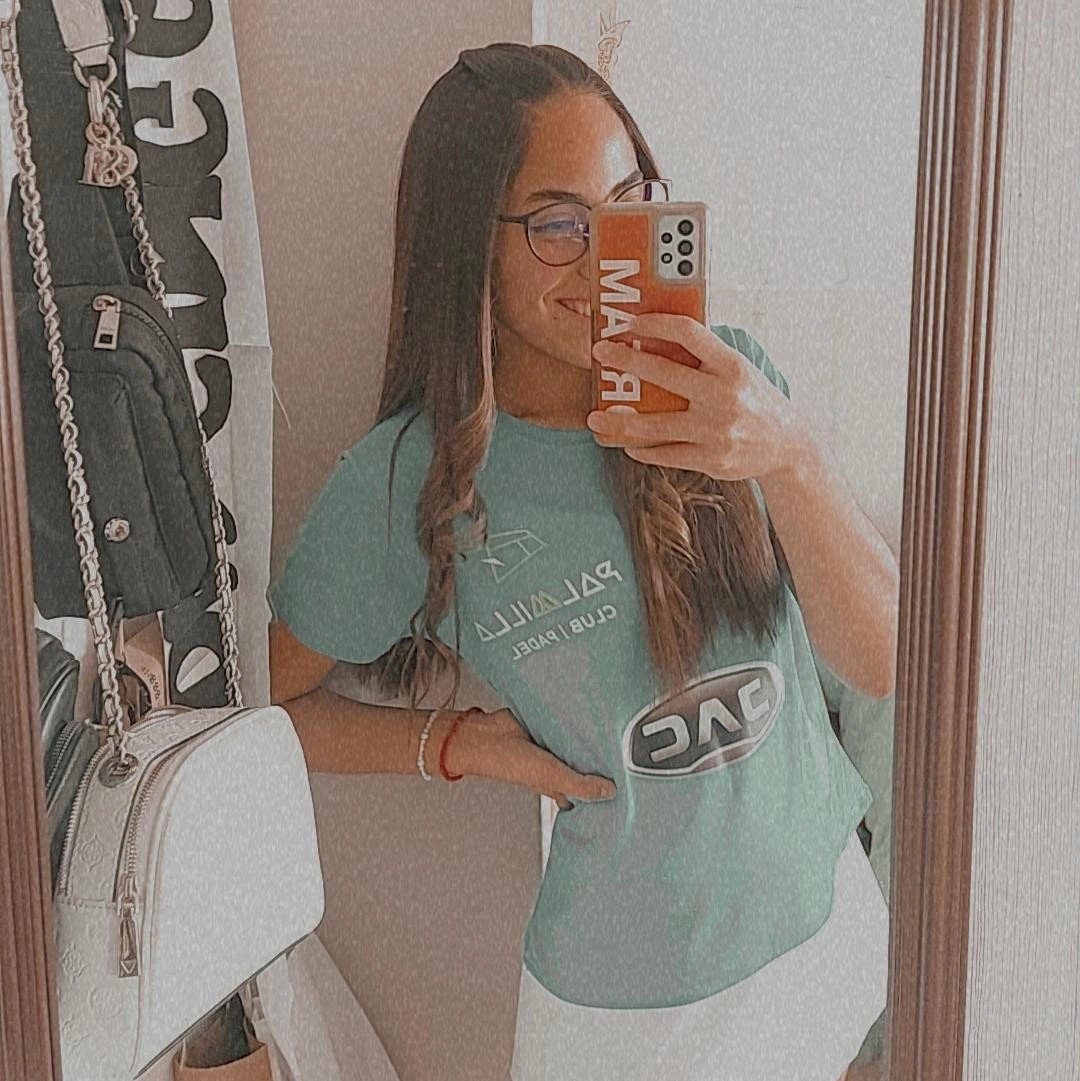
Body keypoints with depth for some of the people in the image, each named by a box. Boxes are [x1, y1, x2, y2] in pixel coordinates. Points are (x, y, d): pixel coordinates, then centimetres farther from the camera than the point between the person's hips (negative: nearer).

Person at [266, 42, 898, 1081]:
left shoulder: (733, 378, -10)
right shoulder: (410, 479, -18)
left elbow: (883, 659, -15)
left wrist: (791, 457, -30)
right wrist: (458, 742, -16)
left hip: (831, 918, 4)